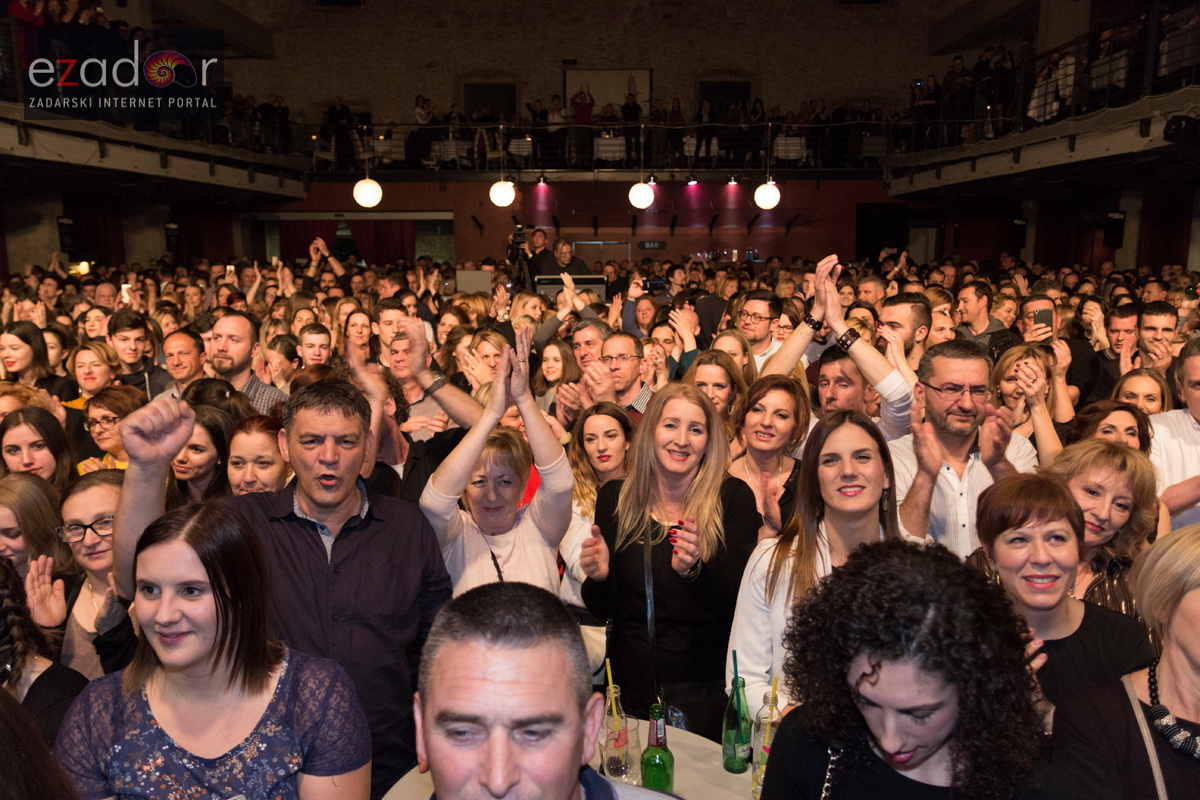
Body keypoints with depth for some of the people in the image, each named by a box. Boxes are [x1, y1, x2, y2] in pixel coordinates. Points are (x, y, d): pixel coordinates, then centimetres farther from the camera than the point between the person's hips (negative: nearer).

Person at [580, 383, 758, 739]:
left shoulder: (733, 496, -11)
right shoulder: (615, 496, -5)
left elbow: (739, 603, -14)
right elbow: (603, 610, 0)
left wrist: (694, 568, -32)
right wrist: (598, 577, -22)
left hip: (705, 690, -2)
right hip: (630, 684, 2)